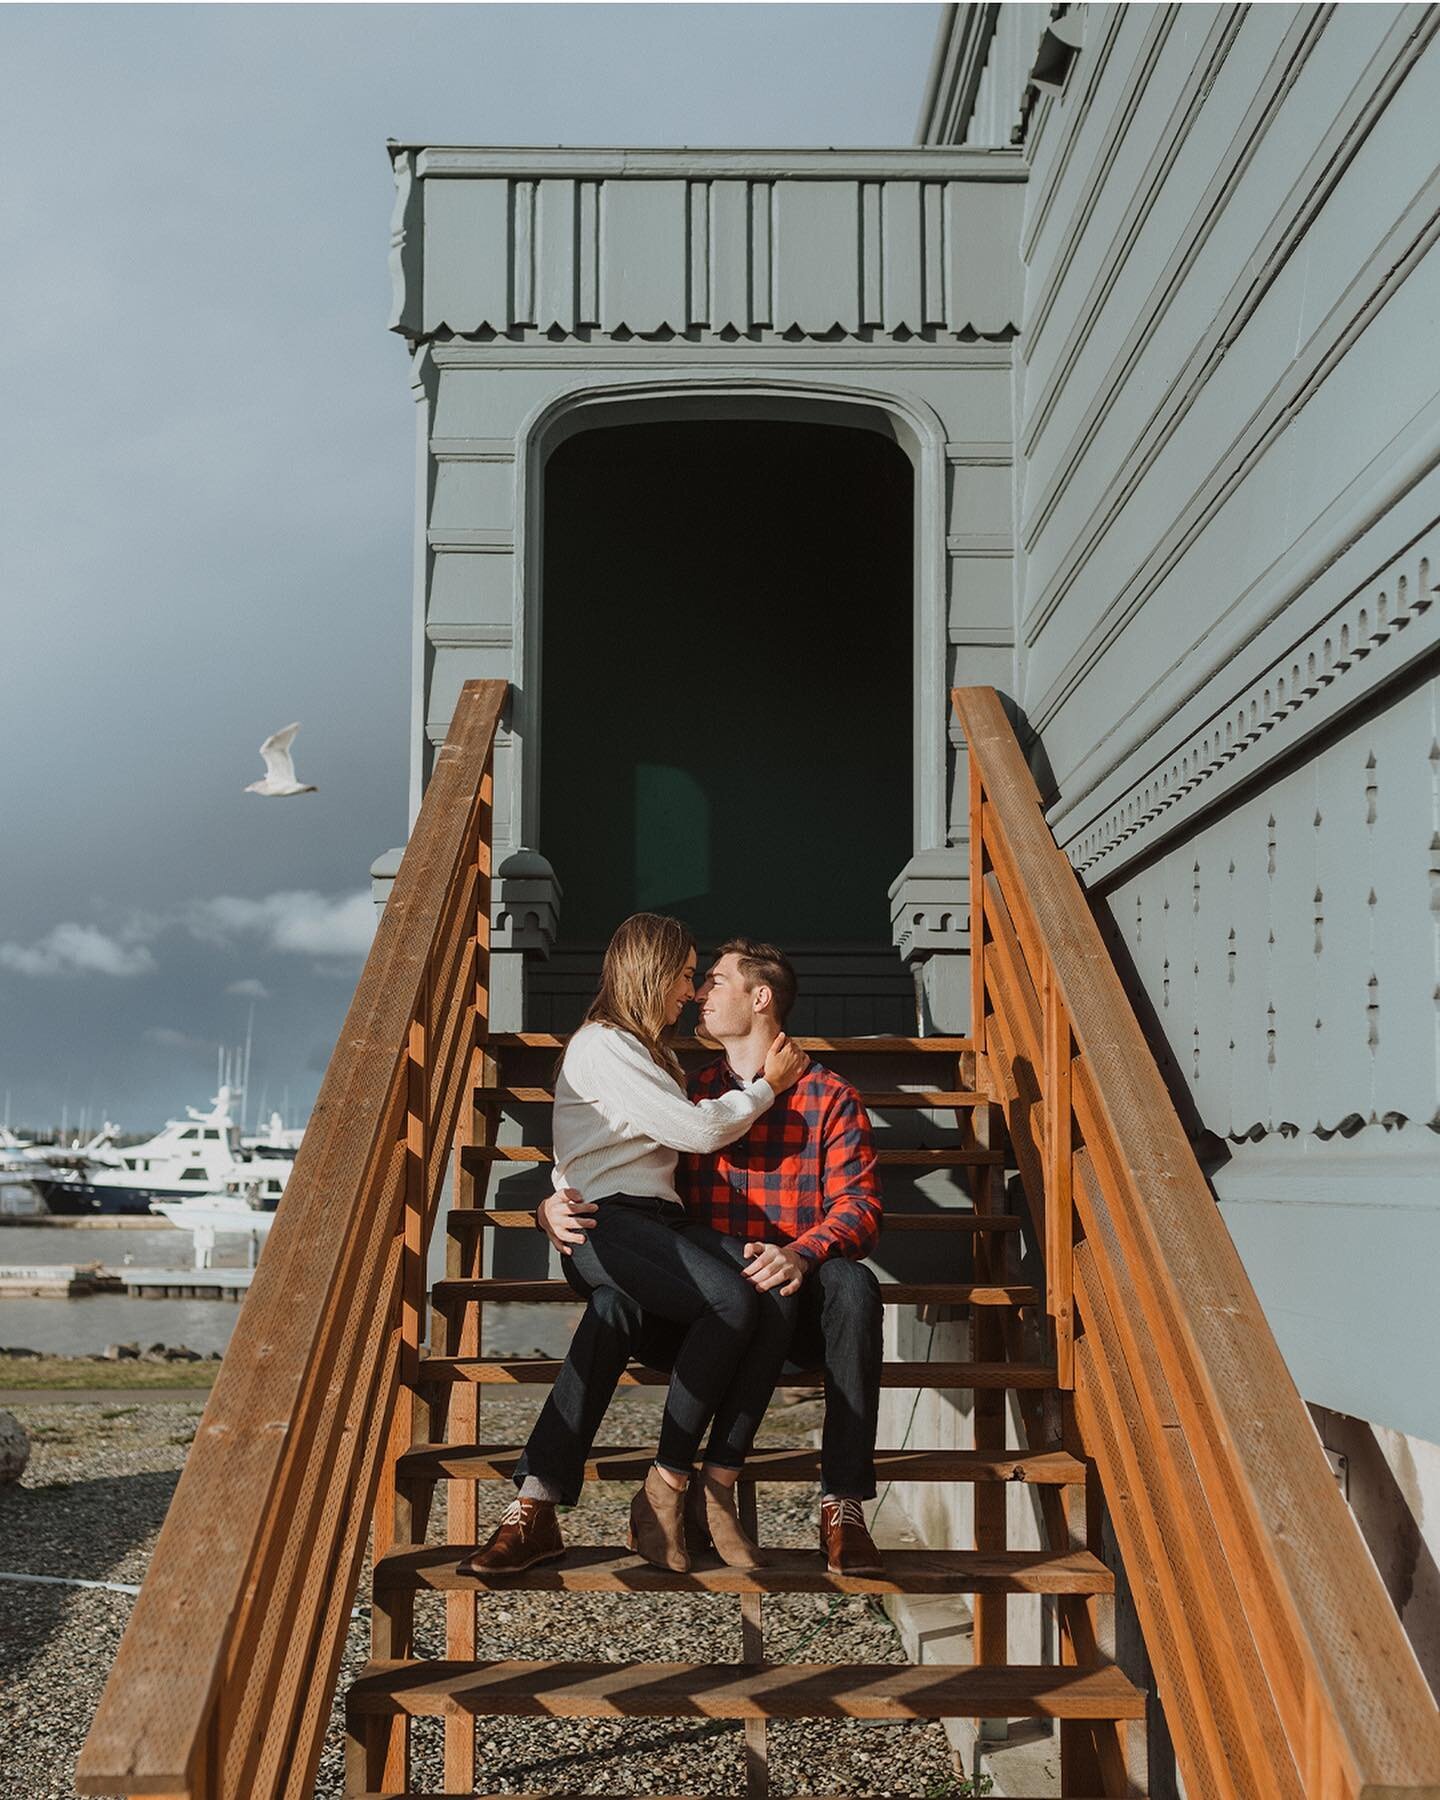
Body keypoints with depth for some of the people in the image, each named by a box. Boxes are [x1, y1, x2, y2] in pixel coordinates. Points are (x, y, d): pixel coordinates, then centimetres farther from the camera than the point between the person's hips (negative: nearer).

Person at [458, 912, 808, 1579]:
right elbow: (697, 1129, -6)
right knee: (732, 1299, -34)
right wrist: (767, 1085, 8)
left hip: (660, 1221, 8)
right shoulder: (603, 1046, 1)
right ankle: (666, 1490, -24)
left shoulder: (649, 1052, 32)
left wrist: (753, 1077, 29)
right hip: (606, 1222, -8)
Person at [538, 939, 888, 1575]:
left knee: (852, 1283, -36)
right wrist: (557, 1208, -11)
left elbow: (859, 1205, -5)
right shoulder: (687, 1092, 17)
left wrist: (801, 1253, -27)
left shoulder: (829, 1096, 7)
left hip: (798, 1302, -2)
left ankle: (842, 1505, -33)